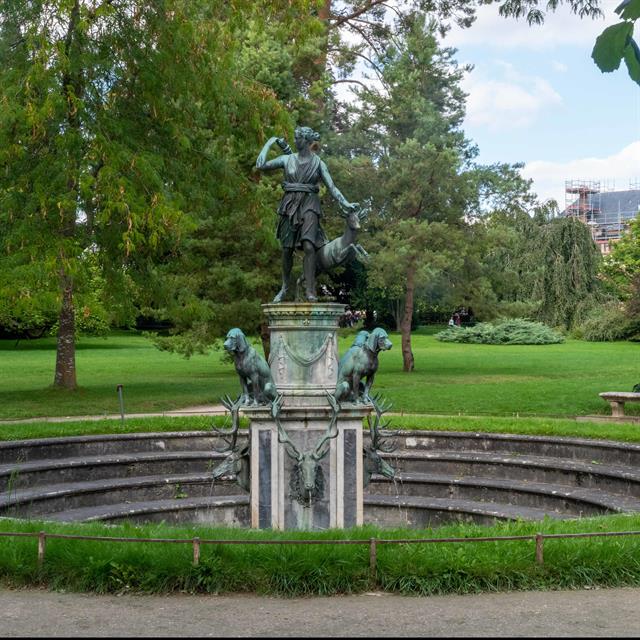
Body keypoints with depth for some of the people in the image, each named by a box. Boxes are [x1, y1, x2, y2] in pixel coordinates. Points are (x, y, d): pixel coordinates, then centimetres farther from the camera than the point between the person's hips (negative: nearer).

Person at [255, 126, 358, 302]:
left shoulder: (318, 163, 6)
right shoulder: (288, 159, 9)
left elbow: (331, 187, 5)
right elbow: (260, 165, 5)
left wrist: (345, 203, -7)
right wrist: (269, 143, 12)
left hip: (309, 205, -2)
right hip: (289, 205, 2)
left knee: (308, 246, -19)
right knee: (286, 250, 4)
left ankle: (310, 290, -17)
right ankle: (285, 286, 23)